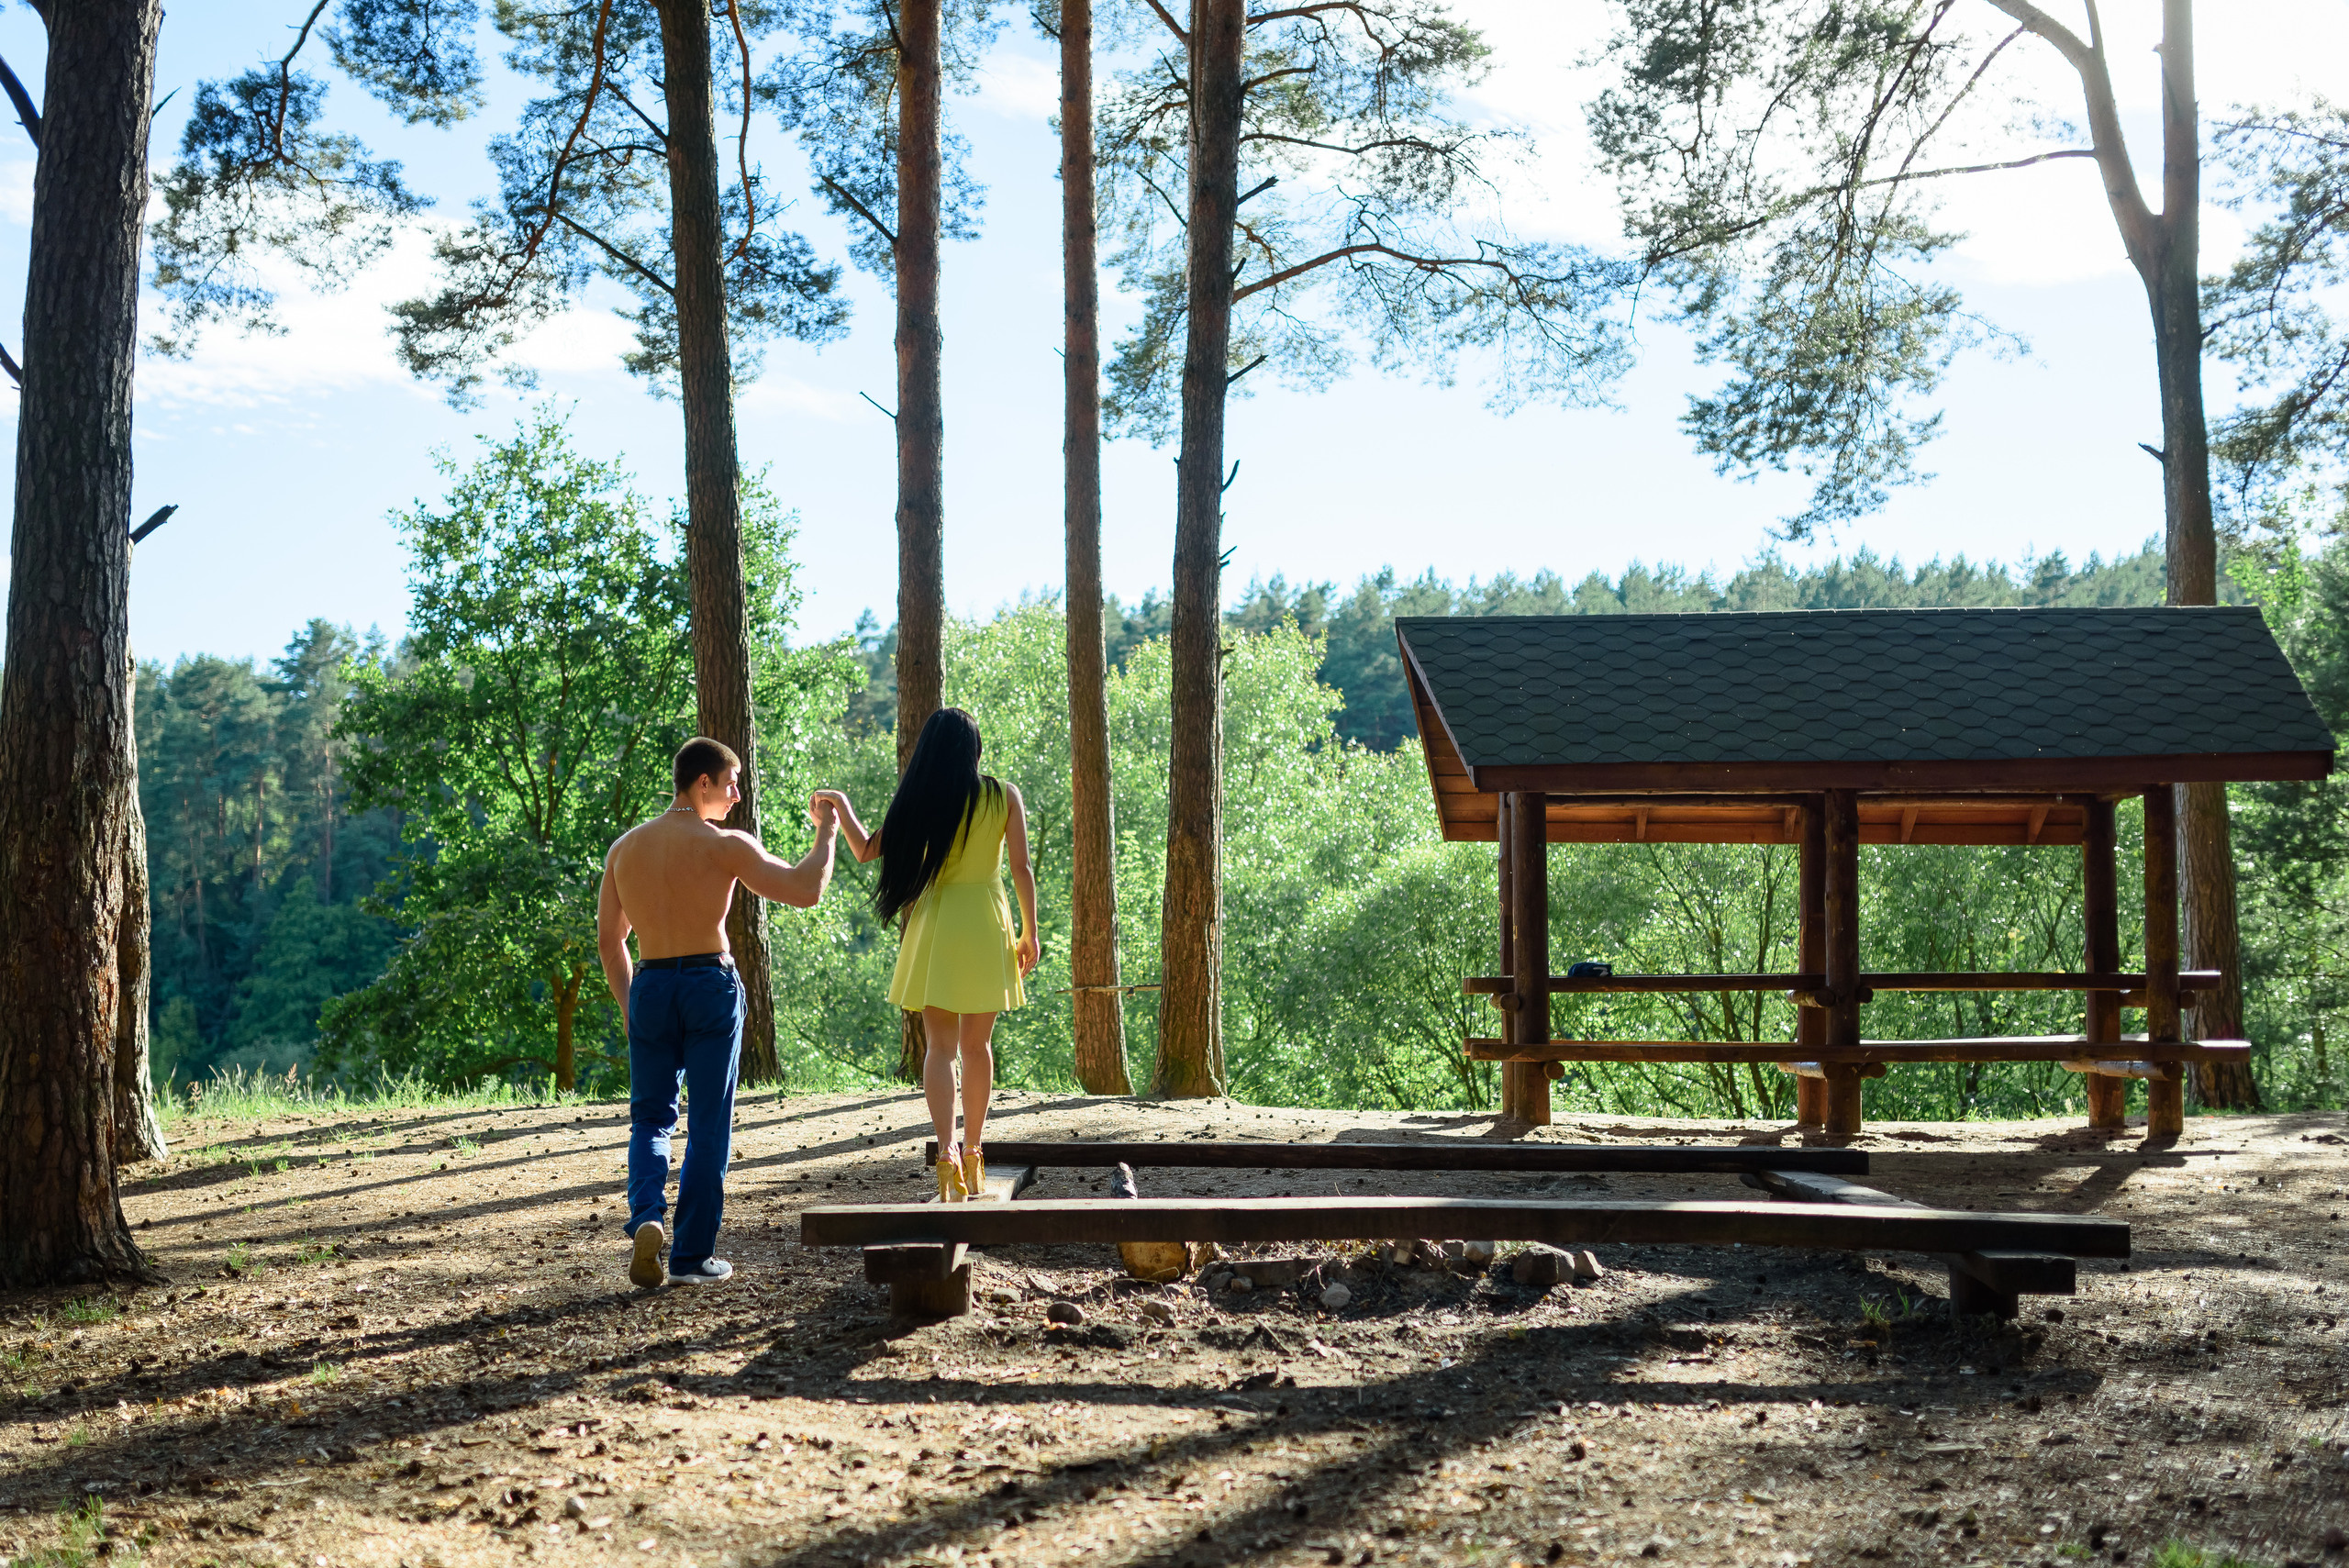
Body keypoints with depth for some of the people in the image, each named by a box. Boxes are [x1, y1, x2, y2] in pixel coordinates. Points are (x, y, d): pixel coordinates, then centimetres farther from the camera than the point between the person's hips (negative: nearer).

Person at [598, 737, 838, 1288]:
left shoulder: (626, 847, 8)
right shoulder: (726, 845, -8)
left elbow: (608, 941, 12)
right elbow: (806, 891, -13)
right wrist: (827, 833, 2)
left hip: (650, 986, 4)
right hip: (712, 984, -4)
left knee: (650, 1117, 15)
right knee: (709, 1124, 6)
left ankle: (647, 1219, -11)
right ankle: (692, 1255, 8)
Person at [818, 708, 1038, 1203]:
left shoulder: (921, 799, -1)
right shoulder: (1004, 796, 0)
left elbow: (866, 849, 4)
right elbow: (1022, 870, -1)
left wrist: (839, 802, 14)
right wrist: (1029, 933, 7)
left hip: (936, 926, 0)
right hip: (987, 925, 0)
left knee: (941, 1046, 2)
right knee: (977, 1046, 12)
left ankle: (947, 1154, -14)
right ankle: (972, 1155, 19)